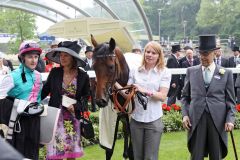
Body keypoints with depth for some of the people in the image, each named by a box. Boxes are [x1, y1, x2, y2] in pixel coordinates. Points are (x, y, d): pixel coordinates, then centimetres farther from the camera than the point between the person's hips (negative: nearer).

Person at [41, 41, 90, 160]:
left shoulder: (83, 76, -4)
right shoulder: (54, 72, -2)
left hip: (73, 119, 0)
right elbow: (45, 91, 6)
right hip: (55, 117, 0)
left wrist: (76, 106, -14)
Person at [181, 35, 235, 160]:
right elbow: (185, 96, 13)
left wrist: (230, 119, -6)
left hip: (218, 121, 0)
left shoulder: (226, 73, 6)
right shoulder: (191, 71, 9)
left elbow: (230, 100, 6)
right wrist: (185, 114, 0)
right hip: (196, 119, 1)